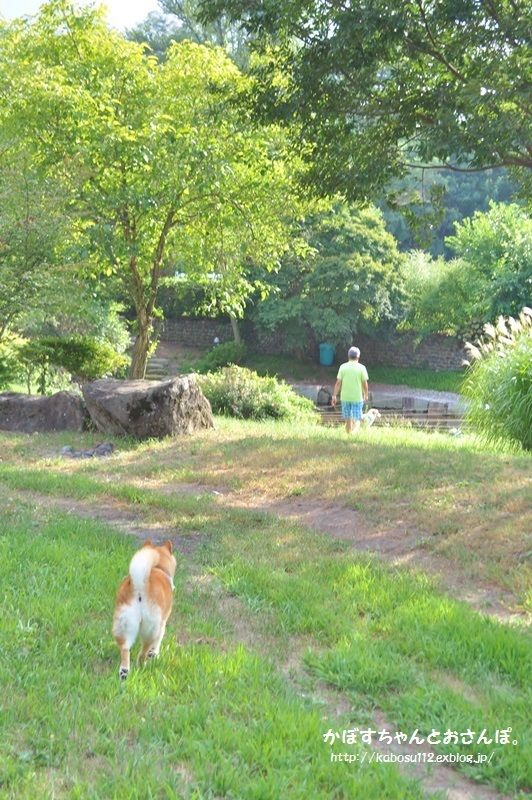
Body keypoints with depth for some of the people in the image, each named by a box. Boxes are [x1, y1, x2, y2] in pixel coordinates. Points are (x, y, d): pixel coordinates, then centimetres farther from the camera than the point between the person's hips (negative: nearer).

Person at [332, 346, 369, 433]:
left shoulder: (343, 367, -1)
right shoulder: (361, 368, -5)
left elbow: (338, 383, -3)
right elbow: (365, 384, -2)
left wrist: (334, 396, 2)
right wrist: (366, 395, 14)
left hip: (345, 397, 2)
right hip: (357, 397, -2)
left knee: (348, 419, 16)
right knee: (356, 420, 0)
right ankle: (354, 433, -25)